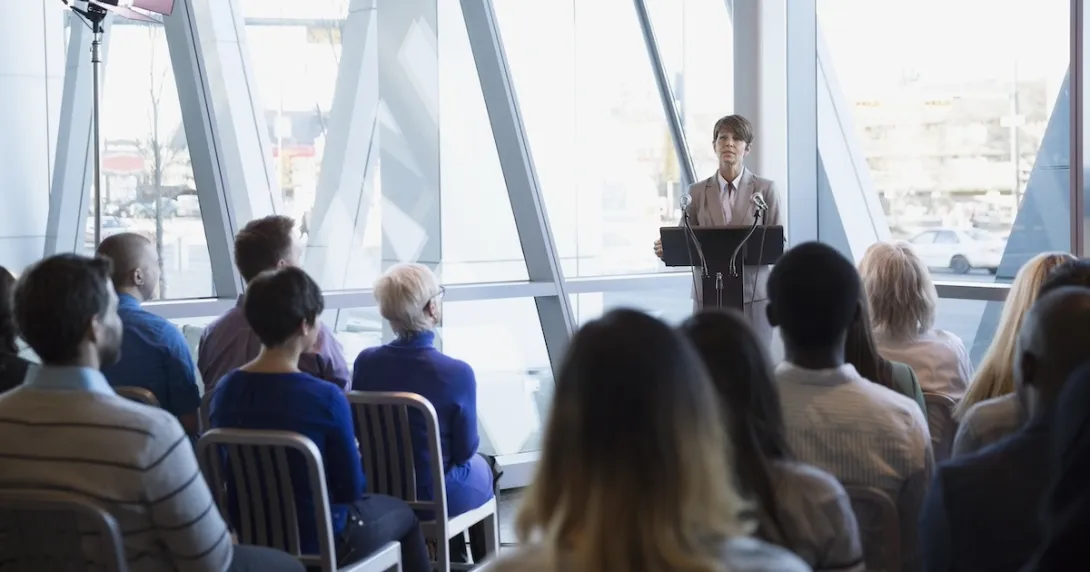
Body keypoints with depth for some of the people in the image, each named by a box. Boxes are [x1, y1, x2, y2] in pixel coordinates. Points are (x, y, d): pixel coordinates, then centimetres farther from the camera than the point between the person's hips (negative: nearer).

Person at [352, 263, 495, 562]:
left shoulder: (365, 362, -14)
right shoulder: (457, 373, -26)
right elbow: (464, 450, -14)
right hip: (437, 497, -4)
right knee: (481, 468, 30)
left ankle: (452, 558, 47)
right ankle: (482, 562, 43)